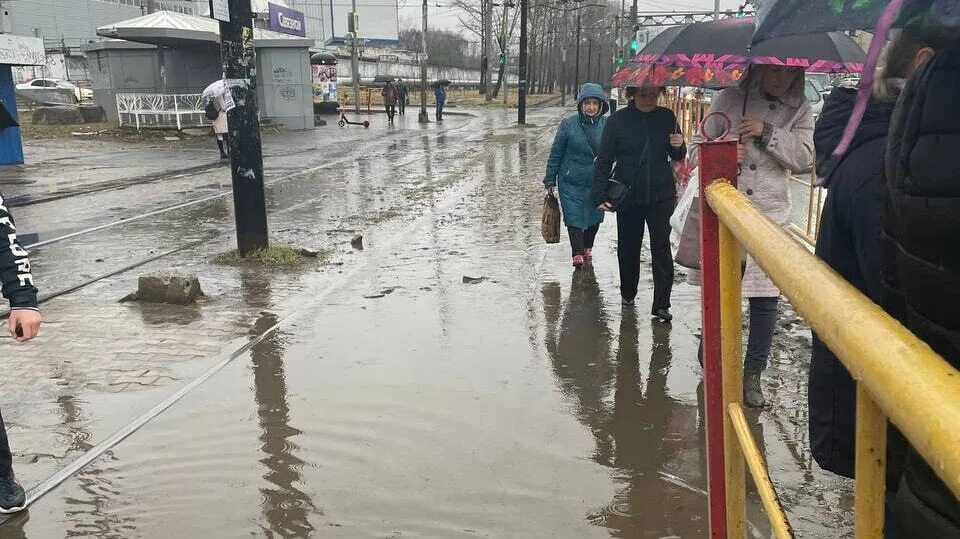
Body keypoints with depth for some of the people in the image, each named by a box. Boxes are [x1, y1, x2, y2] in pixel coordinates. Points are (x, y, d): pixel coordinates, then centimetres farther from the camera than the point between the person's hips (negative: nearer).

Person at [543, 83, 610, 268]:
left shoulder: (607, 125, -4)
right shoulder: (568, 124, -8)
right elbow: (555, 153, -1)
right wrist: (550, 180, 1)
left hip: (597, 183, 2)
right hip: (571, 183, -2)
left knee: (595, 217, 14)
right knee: (574, 218, -7)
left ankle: (588, 248, 36)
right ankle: (578, 254, 2)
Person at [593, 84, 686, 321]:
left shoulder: (666, 117, 3)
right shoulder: (618, 120, -5)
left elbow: (678, 157, 13)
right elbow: (603, 161, -3)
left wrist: (679, 146, -11)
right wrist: (600, 196, -9)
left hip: (661, 195, 1)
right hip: (628, 195, -1)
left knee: (661, 248, -5)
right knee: (628, 247, 10)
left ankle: (661, 304, -2)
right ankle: (628, 293, 32)